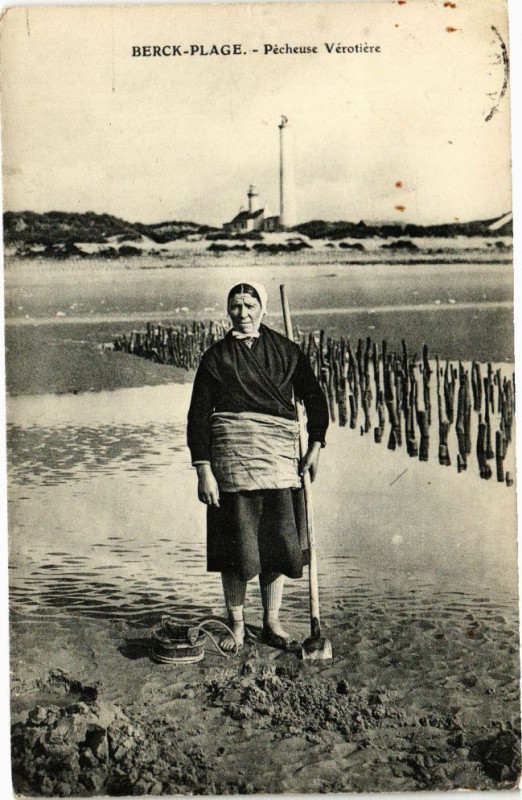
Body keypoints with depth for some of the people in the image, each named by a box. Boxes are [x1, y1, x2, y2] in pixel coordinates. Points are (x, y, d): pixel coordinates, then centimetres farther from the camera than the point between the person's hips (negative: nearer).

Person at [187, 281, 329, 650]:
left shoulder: (285, 350, 12)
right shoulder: (216, 357, 7)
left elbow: (315, 397, 18)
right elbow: (198, 414, 3)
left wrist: (316, 446, 9)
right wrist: (203, 470, -6)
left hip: (280, 454, 2)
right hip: (232, 455, -1)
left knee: (279, 541, 4)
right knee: (235, 545, 2)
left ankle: (272, 623, 21)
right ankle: (237, 626, 19)